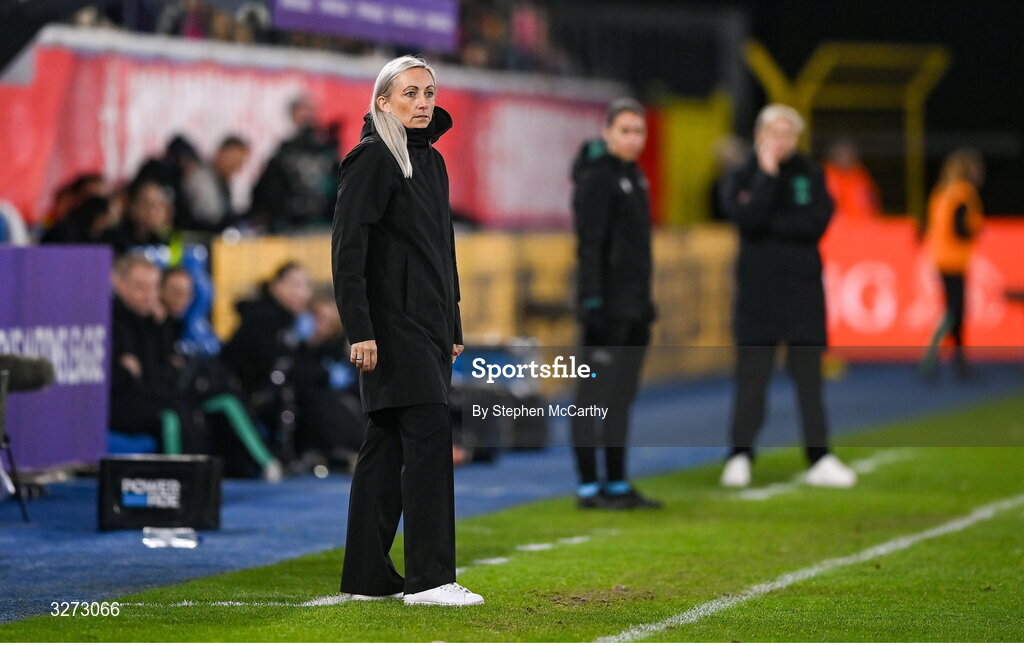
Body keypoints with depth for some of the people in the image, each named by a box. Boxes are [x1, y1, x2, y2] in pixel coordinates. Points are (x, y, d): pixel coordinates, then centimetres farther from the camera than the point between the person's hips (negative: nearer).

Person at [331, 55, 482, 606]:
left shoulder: (432, 162, 17)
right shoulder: (372, 159, -10)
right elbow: (347, 248, -16)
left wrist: (453, 329, 22)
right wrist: (359, 330, -22)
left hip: (427, 326, 9)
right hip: (392, 326, -9)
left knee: (386, 447, 9)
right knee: (428, 436, -13)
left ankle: (367, 577, 12)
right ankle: (429, 578, -12)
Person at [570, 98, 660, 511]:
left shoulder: (633, 176, 16)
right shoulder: (597, 177, -11)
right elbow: (589, 244, -16)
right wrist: (592, 301, -22)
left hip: (634, 307, 9)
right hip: (609, 306, -9)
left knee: (622, 398, 11)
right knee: (596, 395, -6)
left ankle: (617, 484, 16)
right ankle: (588, 488, -4)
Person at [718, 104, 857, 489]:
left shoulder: (810, 176, 6)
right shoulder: (742, 179, 3)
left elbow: (817, 223, -9)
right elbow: (748, 217, -16)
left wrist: (768, 223, -12)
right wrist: (767, 172, -15)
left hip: (804, 291, 1)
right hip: (757, 294, -1)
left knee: (809, 376, 4)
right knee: (752, 374, -1)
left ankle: (819, 459, 6)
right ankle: (740, 456, 4)